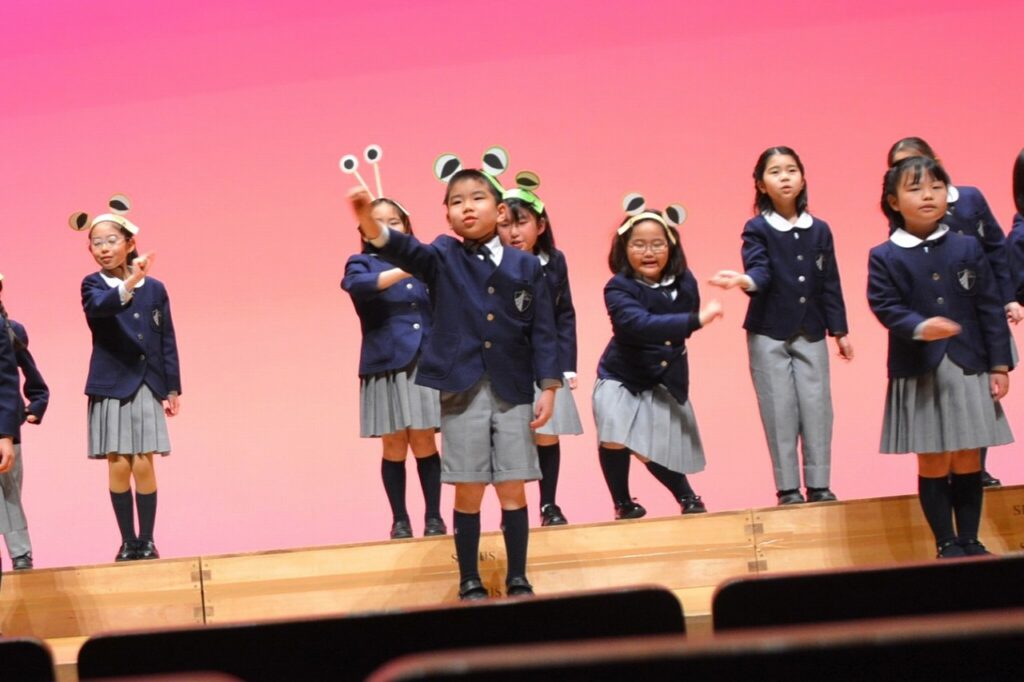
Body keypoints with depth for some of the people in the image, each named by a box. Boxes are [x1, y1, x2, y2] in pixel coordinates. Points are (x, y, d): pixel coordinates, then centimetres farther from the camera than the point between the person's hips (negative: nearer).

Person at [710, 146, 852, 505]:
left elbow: (830, 283, 9)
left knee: (817, 408, 1)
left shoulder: (819, 230, 6)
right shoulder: (757, 229, -2)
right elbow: (760, 270, -16)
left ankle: (819, 485, 9)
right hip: (769, 335, -3)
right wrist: (745, 281, -39)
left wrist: (839, 330, 8)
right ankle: (788, 488, 5)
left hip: (811, 335, 3)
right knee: (780, 412, -1)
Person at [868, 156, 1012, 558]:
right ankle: (946, 544, 13)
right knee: (933, 463, 3)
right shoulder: (885, 258, -1)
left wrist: (999, 365, 1)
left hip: (968, 369, 2)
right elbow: (886, 307, -11)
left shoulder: (967, 249, 4)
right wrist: (919, 327, -30)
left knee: (968, 461, 7)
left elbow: (990, 308, 4)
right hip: (919, 373, -2)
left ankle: (969, 540, 18)